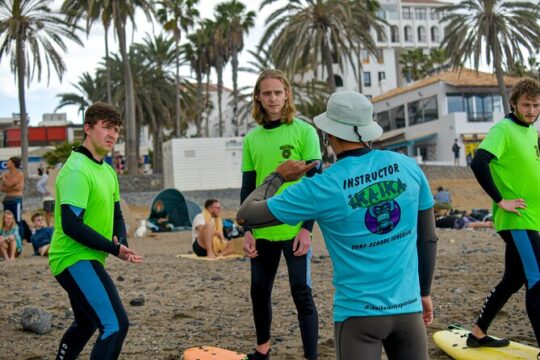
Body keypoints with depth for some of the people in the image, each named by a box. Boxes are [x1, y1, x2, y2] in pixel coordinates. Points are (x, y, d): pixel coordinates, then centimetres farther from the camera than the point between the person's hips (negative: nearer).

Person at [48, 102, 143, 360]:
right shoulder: (77, 170, -18)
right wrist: (114, 249, -21)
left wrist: (120, 240, -5)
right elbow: (71, 224, -25)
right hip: (76, 260, -10)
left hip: (87, 260, 10)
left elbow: (116, 215, 17)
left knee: (87, 322, 26)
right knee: (115, 325, -19)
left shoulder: (107, 171, 12)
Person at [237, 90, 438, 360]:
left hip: (358, 313, -3)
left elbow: (245, 216, -4)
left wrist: (277, 176, 12)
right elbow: (428, 239, 7)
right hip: (408, 308, 3)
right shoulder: (408, 167, -1)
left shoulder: (322, 187, -11)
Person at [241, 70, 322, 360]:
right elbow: (247, 189, 9)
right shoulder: (252, 138, 7)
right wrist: (247, 230, 2)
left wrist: (307, 228, -12)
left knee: (302, 294, -2)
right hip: (262, 231, 4)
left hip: (295, 230, -4)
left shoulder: (304, 132, -4)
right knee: (259, 291, 14)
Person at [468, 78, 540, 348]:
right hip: (516, 219, -9)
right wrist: (500, 201, -21)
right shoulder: (503, 129, -12)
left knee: (513, 279, 15)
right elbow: (479, 164, -25)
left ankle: (478, 334, 27)